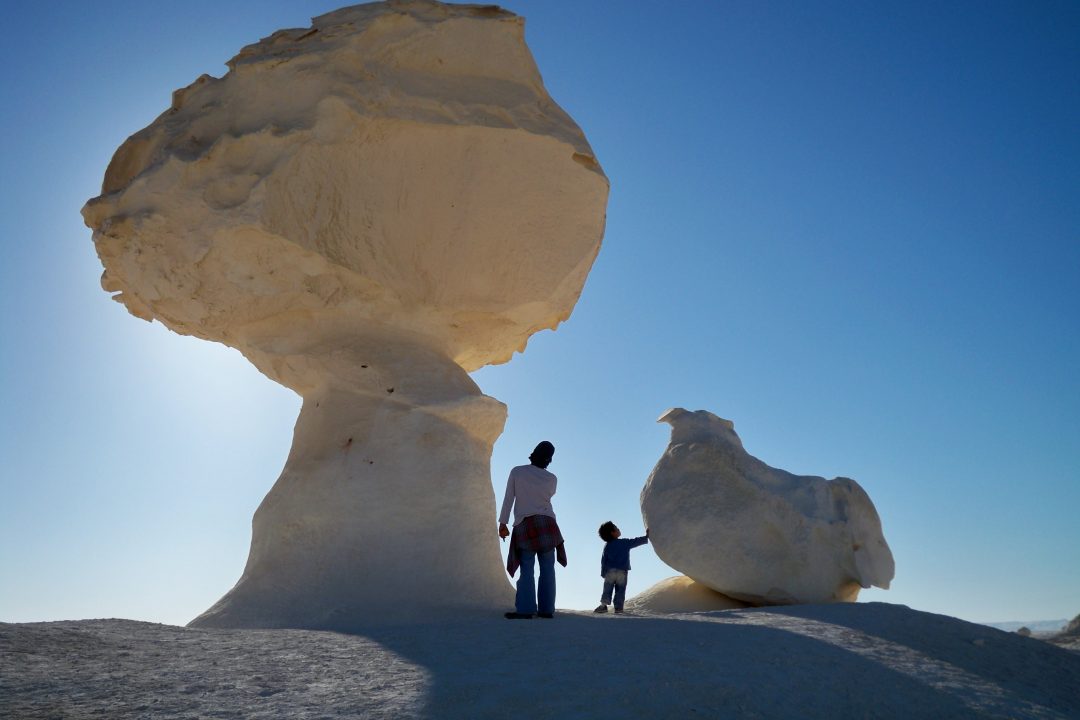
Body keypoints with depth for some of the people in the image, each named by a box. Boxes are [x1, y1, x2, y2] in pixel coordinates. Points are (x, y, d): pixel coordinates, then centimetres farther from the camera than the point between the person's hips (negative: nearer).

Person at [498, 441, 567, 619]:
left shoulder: (517, 472, 0)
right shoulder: (552, 479, 3)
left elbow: (508, 499, -1)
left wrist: (503, 523, 2)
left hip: (525, 525, -1)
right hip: (547, 524, 1)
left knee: (527, 569, -2)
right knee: (547, 568, 4)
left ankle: (525, 609, -12)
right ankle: (546, 609, 2)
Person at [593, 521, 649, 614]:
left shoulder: (607, 546, 6)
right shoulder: (625, 543, -2)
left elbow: (603, 560, 6)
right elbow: (636, 541, 4)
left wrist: (603, 573, 11)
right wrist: (646, 536, 17)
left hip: (610, 571, 2)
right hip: (622, 571, -2)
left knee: (607, 589, 7)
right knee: (620, 589, 4)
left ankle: (603, 604, -3)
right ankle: (618, 607, 0)